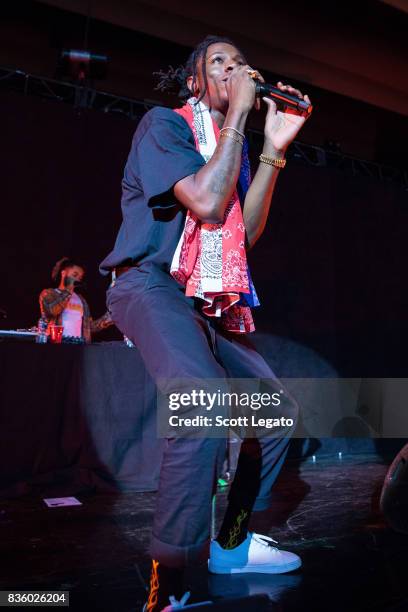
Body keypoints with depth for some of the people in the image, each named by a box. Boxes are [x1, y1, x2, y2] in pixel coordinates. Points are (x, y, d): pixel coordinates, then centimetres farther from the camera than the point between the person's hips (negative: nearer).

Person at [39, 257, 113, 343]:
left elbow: (90, 327, 16)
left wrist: (110, 316, 4)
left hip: (79, 344, 4)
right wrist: (69, 290, -3)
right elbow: (53, 310, -14)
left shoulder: (80, 299, 21)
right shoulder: (48, 293, 9)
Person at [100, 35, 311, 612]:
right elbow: (206, 203, -17)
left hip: (210, 302, 9)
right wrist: (238, 114, -7)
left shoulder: (231, 146, 21)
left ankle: (231, 543, 24)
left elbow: (247, 232, 8)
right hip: (151, 284, -8)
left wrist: (274, 148, 3)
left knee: (279, 409, 9)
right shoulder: (164, 124, 0)